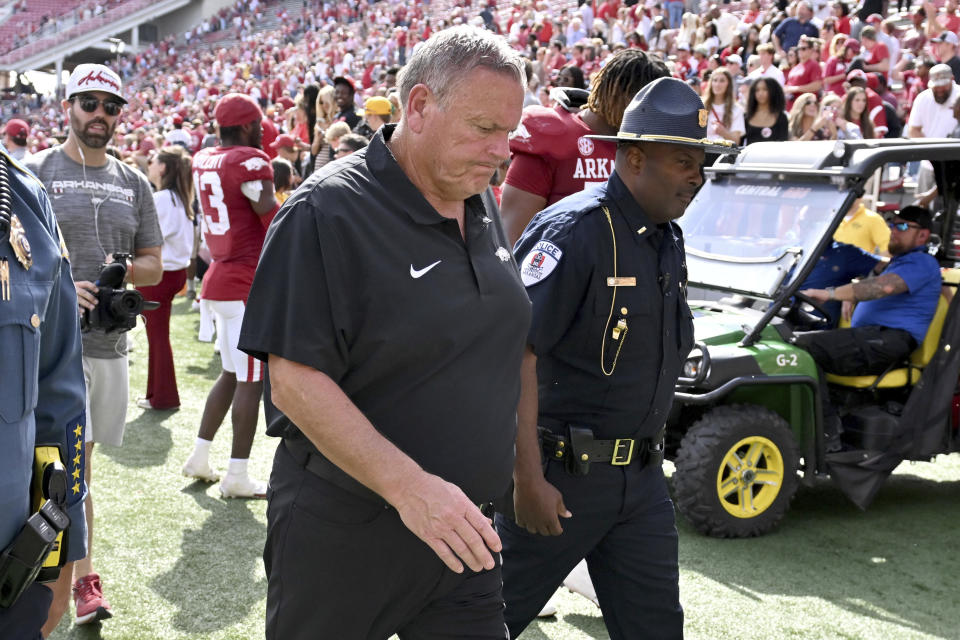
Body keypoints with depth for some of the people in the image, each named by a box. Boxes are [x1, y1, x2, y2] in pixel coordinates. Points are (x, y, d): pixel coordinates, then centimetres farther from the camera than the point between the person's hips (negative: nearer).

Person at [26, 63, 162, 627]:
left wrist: (125, 270, -7)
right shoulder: (33, 173, -2)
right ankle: (82, 575, 8)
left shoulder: (134, 184, 13)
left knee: (80, 460, 13)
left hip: (111, 343, 4)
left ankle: (76, 577, 24)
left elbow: (154, 264, 16)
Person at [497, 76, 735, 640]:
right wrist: (529, 480, -24)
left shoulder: (669, 239, 11)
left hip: (641, 479, 8)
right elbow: (516, 354, -22)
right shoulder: (573, 230, -17)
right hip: (560, 472, -8)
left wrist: (651, 455, 19)